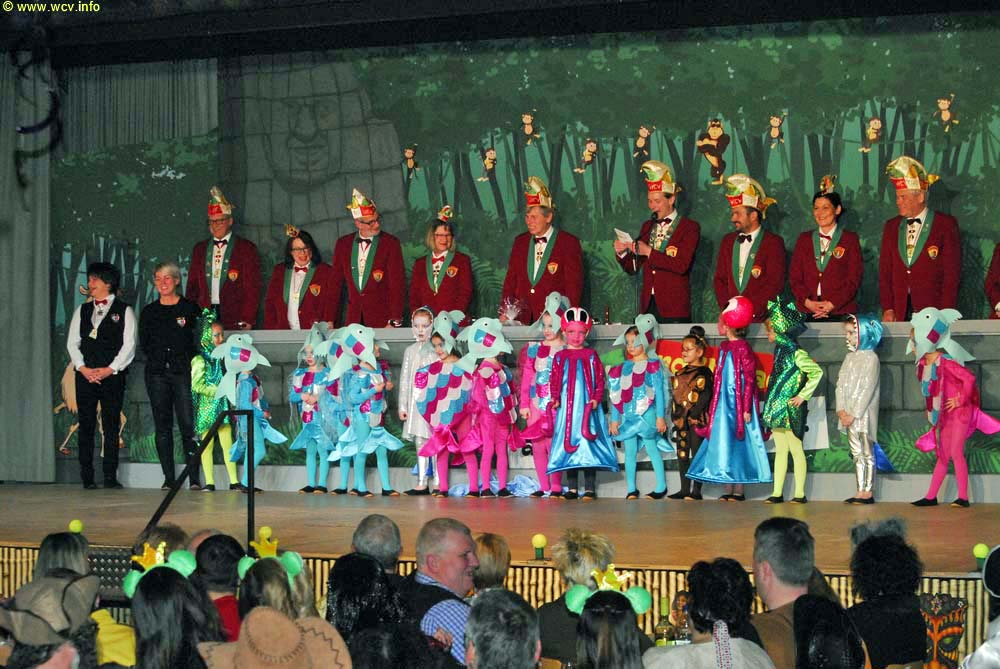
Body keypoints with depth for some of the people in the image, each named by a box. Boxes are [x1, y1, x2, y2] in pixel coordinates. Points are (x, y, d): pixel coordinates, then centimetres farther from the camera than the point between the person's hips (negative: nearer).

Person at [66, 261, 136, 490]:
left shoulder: (124, 311, 4)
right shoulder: (82, 310, 16)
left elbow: (129, 345, -3)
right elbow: (72, 342, 10)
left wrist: (109, 370, -13)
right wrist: (83, 368, -6)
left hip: (113, 375, -3)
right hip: (85, 375, 3)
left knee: (111, 426, -4)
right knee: (86, 426, 1)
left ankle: (110, 477, -2)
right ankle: (87, 477, 3)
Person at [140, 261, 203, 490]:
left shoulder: (190, 308, 5)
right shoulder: (149, 312, 13)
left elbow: (199, 339, 4)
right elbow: (144, 344, 13)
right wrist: (159, 358, 1)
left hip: (183, 371, -3)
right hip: (157, 374, 3)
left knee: (188, 425, -9)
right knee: (162, 426, 2)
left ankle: (194, 478, -6)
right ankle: (168, 478, 5)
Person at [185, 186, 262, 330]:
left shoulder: (246, 248, 3)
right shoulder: (200, 249, 16)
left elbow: (252, 289, -1)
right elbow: (192, 286, 17)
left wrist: (247, 321, -9)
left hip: (235, 321, -3)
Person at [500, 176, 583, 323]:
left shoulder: (569, 243, 2)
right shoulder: (520, 242, 16)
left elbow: (574, 285, -1)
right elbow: (510, 280, 17)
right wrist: (505, 313, 5)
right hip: (521, 319, 4)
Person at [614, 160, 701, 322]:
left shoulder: (690, 228, -1)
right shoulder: (647, 227, 17)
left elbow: (682, 265, -14)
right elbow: (632, 268, 16)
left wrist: (649, 252, -17)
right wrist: (622, 253, -4)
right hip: (648, 305, 4)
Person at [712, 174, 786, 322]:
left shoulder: (773, 243, 0)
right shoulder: (728, 241, 16)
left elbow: (775, 283, -7)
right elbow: (719, 279, 14)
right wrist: (726, 307, -2)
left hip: (762, 318, -4)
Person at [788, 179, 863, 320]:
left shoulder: (850, 239, 7)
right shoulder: (804, 239, 15)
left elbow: (854, 278, 0)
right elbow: (794, 277, 10)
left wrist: (832, 304, -11)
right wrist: (807, 301, -6)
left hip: (841, 312, -2)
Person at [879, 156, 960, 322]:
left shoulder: (945, 224, 1)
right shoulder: (891, 227, 14)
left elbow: (952, 272, -3)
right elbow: (885, 271, 12)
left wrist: (945, 314, -11)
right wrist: (887, 309, 0)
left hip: (933, 313, -3)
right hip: (899, 313, 3)